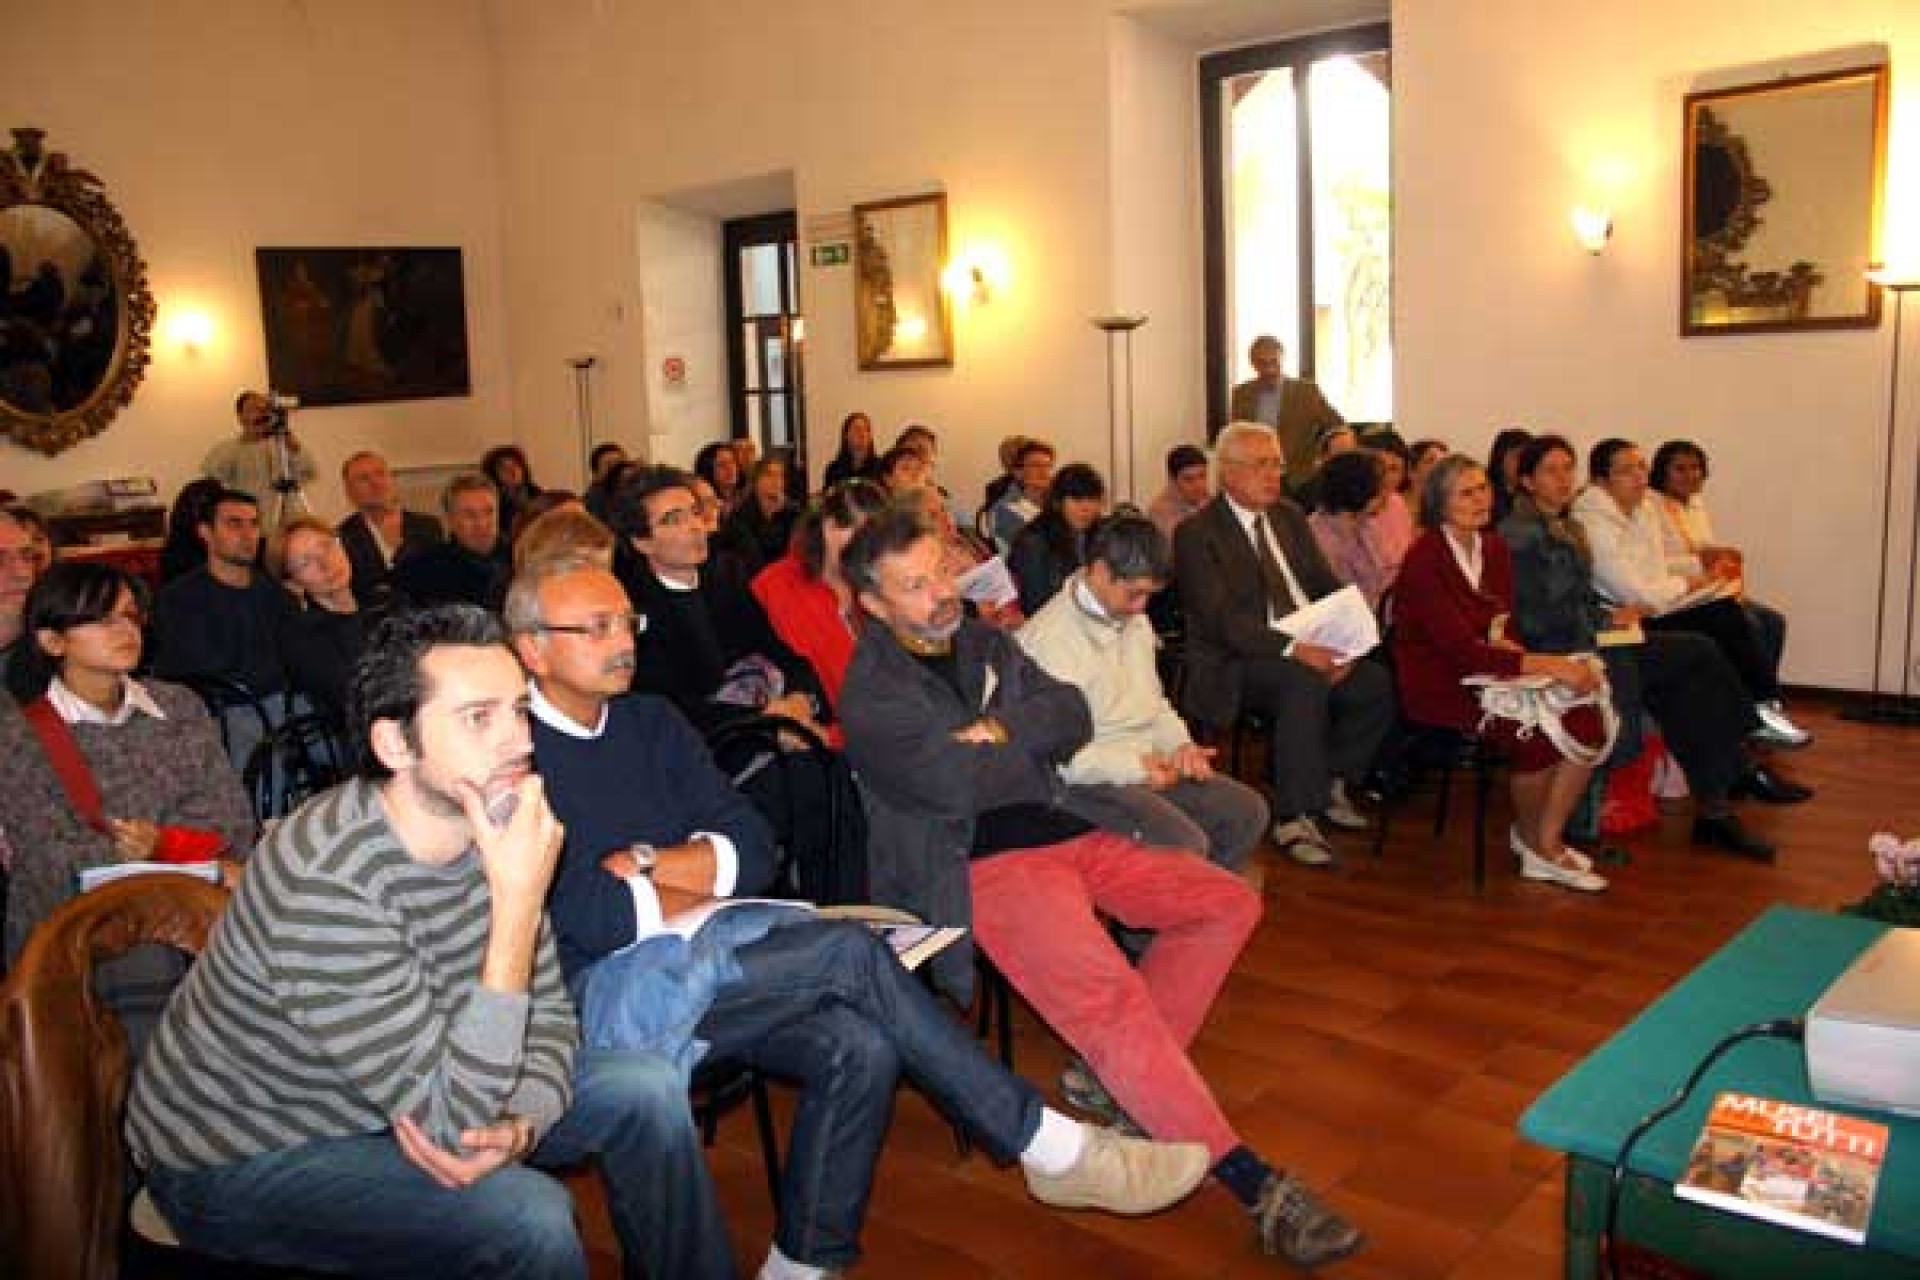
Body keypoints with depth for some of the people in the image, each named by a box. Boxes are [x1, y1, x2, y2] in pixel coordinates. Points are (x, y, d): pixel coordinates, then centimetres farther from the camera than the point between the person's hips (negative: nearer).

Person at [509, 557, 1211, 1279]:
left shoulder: (652, 723, 12)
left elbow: (754, 853, 6)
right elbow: (583, 915, -18)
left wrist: (644, 861, -9)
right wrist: (706, 896, -4)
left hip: (688, 966, 7)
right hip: (599, 989, -6)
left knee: (861, 1048, -22)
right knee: (849, 953, -23)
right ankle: (1052, 1149, -13)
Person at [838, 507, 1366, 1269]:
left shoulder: (983, 642, 16)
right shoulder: (872, 691, -6)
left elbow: (1072, 715, 8)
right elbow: (955, 782, -18)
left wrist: (1002, 732, -11)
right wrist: (1036, 742, -1)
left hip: (1064, 830, 8)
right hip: (983, 864, -8)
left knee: (1230, 902, 1)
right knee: (1108, 996, -28)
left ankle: (1121, 1074, -1)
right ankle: (1254, 1185, -24)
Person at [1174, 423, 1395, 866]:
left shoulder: (1289, 516, 16)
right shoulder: (1197, 533, -7)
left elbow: (1326, 586, 12)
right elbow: (1220, 618, -17)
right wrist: (1292, 649, -28)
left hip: (1312, 650, 7)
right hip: (1235, 664, -7)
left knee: (1376, 681, -18)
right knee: (1305, 683, -34)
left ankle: (1330, 784, 5)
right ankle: (1293, 818, -23)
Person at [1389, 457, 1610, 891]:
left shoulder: (1494, 548, 11)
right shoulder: (1424, 559, -13)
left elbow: (1503, 627, 16)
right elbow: (1458, 648, -21)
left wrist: (1504, 644, -10)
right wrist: (1547, 665, -26)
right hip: (1438, 685, -7)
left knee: (1586, 719, -17)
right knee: (1533, 722, -29)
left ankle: (1546, 843, -5)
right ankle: (1530, 835, -3)